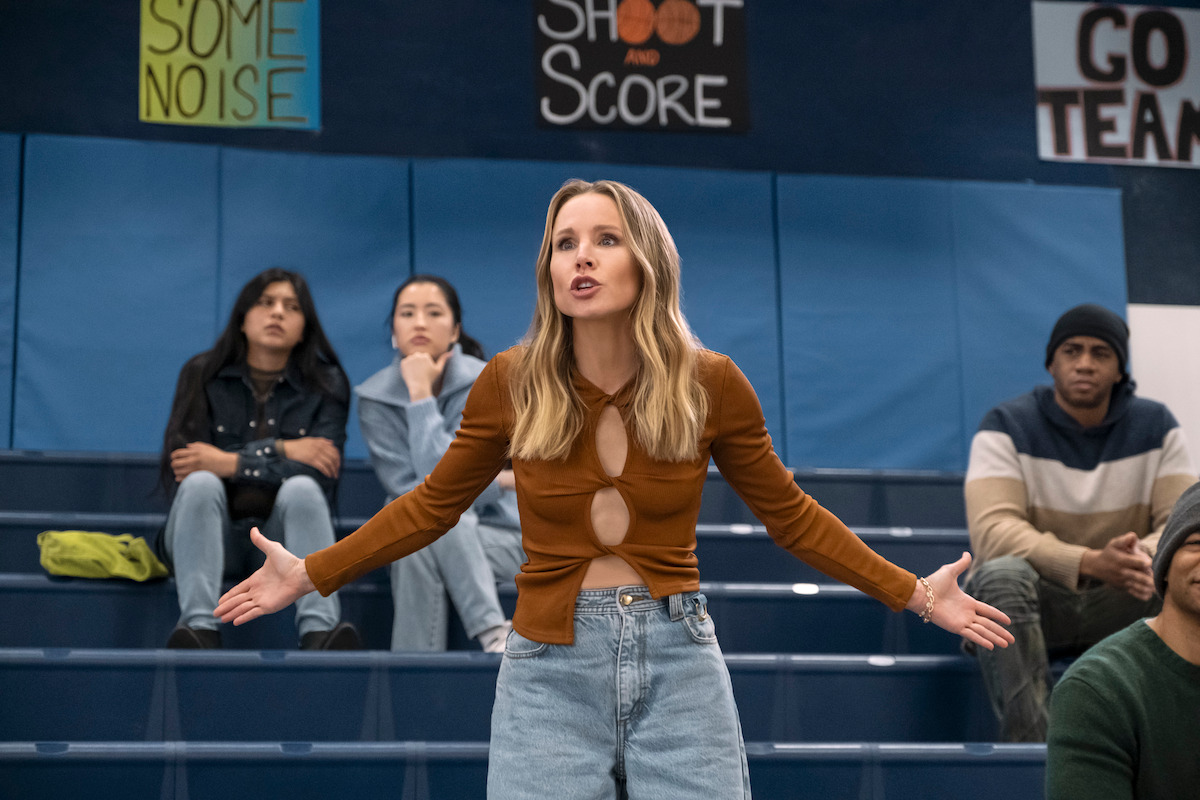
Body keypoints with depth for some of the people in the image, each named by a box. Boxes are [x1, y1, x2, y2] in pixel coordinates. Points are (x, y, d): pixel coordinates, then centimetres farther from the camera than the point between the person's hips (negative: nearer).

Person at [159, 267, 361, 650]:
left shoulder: (326, 384, 3)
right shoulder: (202, 374, 3)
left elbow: (321, 474, -12)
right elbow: (175, 468, -10)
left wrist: (234, 463, -18)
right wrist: (281, 451, -12)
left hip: (280, 541, 0)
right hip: (209, 535, 0)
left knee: (301, 488, -29)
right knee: (201, 483, -29)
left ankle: (319, 631, -49)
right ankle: (198, 628, -48)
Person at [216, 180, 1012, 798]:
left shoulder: (708, 382, -4)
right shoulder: (512, 383, -4)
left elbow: (790, 514, 8)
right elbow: (433, 505, 10)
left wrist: (913, 593, 5)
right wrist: (309, 575, 6)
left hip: (679, 664, 0)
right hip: (551, 669, 0)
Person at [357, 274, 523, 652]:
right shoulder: (374, 398, -2)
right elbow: (408, 492, -9)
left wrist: (421, 393, -19)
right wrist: (500, 481, -11)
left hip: (496, 535, -2)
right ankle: (494, 634, -31)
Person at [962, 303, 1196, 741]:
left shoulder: (1155, 426, 3)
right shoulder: (1007, 426, -7)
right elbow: (992, 531, -21)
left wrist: (1148, 556, -32)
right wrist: (1090, 563, -36)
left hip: (1119, 604, 2)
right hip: (1032, 599, -2)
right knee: (1001, 573, -36)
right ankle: (1031, 750, -42)